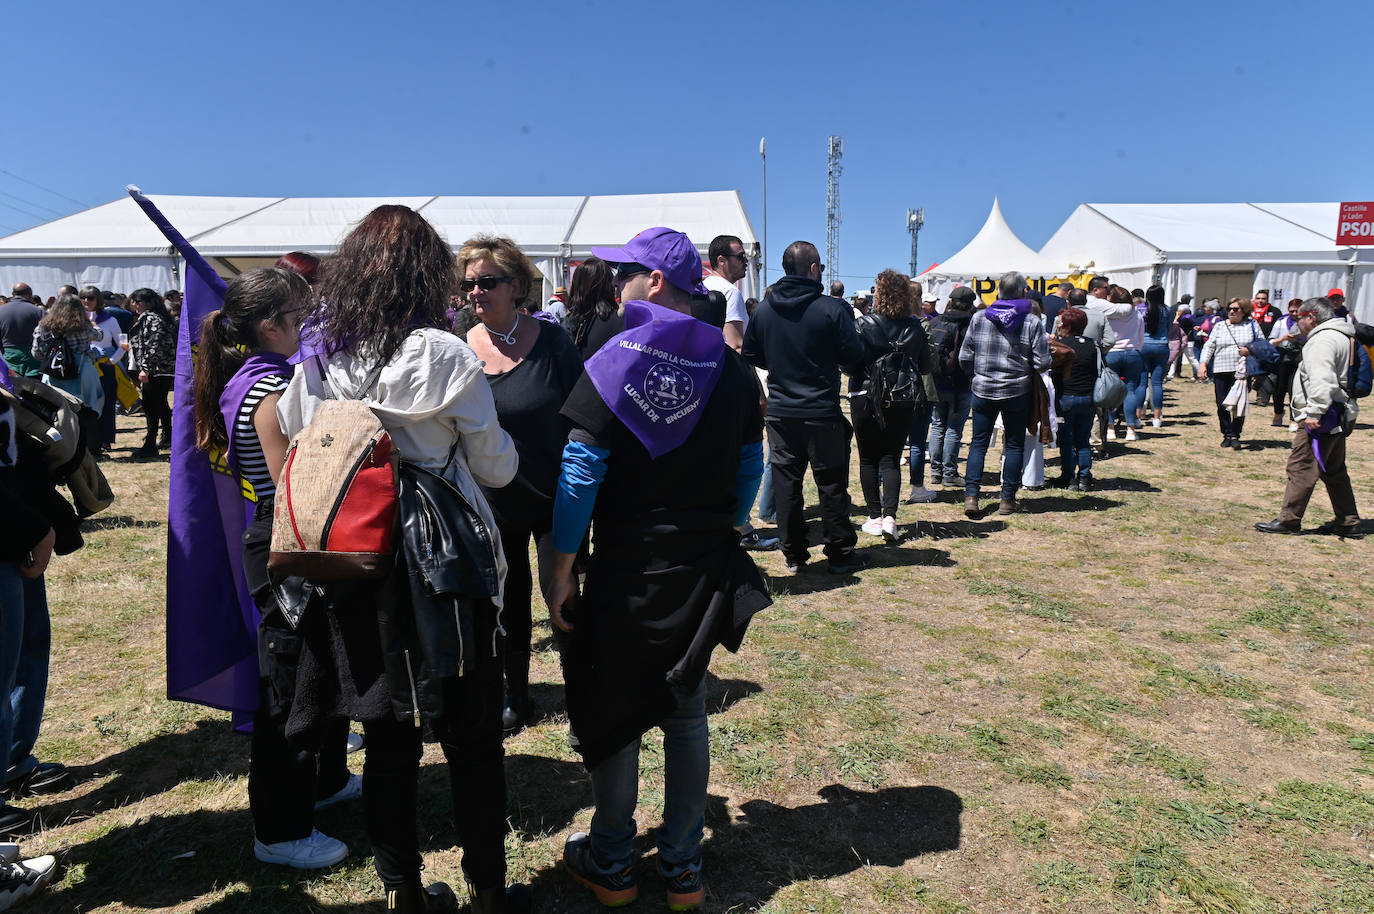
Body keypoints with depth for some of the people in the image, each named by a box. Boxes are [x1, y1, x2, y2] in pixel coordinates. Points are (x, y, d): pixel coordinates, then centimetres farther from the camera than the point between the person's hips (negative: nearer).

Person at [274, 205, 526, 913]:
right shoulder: (447, 356, -13)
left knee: (387, 741, 16)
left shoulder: (316, 358, 1)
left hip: (352, 566, 4)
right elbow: (496, 465, -6)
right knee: (472, 739, 11)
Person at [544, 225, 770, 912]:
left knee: (614, 713, 12)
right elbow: (749, 468, 6)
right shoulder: (730, 367, 1)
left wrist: (560, 572, -6)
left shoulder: (612, 364, -12)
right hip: (706, 572, 4)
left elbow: (578, 477, -14)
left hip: (627, 571, -4)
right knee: (686, 713, 16)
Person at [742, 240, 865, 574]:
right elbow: (853, 354, -9)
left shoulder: (764, 308, 0)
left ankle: (793, 554, 16)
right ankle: (840, 555, 14)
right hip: (822, 413, -3)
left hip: (780, 412, 4)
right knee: (831, 484, 7)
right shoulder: (832, 308, -13)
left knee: (785, 482, 10)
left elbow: (750, 355, 6)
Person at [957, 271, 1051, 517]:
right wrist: (1025, 369, 12)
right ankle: (1008, 499, 13)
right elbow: (1042, 363, -9)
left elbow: (964, 358, 0)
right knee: (1014, 445, 10)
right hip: (1017, 392, -1)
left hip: (983, 390, 1)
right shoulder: (1032, 322, -8)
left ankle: (971, 495, -1)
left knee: (978, 443, 8)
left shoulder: (979, 318, -3)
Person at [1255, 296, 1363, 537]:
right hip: (1339, 416, 11)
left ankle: (1288, 520, 0)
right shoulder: (1342, 337, 19)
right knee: (1335, 471, 16)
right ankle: (1349, 522, 21)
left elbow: (1323, 381, -27)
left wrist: (1314, 412, -28)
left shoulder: (1323, 340, -15)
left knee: (1301, 468, -5)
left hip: (1321, 420, -11)